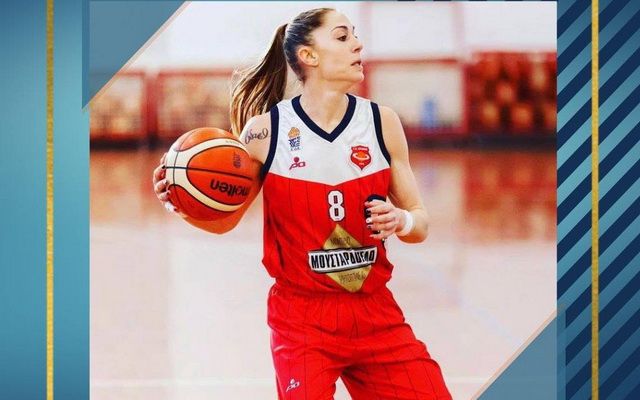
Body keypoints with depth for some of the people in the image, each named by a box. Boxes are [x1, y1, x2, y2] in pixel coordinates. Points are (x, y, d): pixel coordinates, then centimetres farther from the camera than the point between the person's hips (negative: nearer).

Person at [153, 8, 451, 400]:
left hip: (376, 314, 3)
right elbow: (224, 219, 5)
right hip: (303, 319, -2)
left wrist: (402, 221, -17)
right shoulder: (265, 131, -7)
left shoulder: (381, 122, 0)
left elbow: (420, 222, 5)